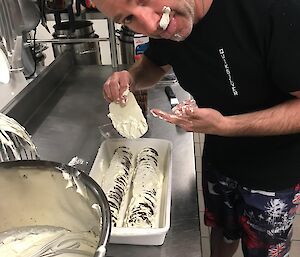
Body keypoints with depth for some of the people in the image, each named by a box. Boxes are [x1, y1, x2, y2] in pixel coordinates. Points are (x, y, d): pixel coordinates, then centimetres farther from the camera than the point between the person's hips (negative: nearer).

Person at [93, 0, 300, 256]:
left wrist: (225, 126, -34)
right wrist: (131, 78, -14)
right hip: (218, 156, 4)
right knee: (223, 229, 27)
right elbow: (155, 63, 7)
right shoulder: (165, 25, -14)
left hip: (274, 168, -4)